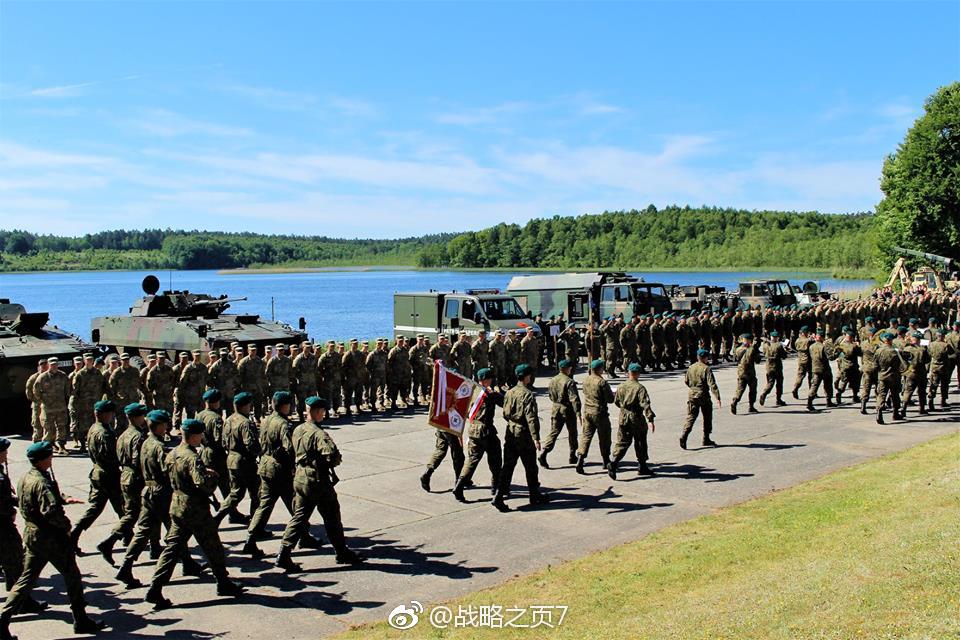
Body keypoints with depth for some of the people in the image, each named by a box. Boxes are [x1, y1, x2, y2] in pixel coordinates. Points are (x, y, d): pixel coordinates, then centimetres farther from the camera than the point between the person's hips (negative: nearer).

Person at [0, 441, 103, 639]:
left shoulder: (24, 479, 5)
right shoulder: (42, 482, -23)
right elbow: (51, 511, -33)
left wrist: (63, 499, 19)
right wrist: (66, 524, -17)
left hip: (31, 534, 8)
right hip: (51, 538, -8)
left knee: (27, 579, 15)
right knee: (72, 577, 7)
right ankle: (81, 621, 17)